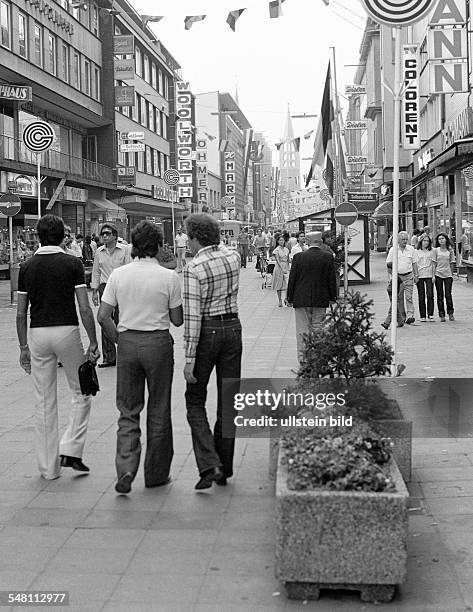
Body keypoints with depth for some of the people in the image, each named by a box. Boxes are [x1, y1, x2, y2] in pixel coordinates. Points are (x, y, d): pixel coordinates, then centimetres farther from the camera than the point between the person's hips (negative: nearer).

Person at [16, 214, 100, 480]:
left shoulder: (27, 267, 5)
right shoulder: (72, 264, -5)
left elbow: (21, 313, 6)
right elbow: (85, 309, -9)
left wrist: (24, 347, 13)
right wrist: (93, 343, -2)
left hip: (38, 333, 3)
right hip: (67, 331, -3)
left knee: (44, 403, 8)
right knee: (82, 393, 14)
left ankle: (49, 467, 13)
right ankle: (70, 450, 2)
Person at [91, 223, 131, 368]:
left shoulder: (124, 250, -1)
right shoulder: (99, 252, 9)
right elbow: (96, 272, 14)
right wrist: (94, 291, 10)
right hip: (105, 287, 3)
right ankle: (109, 357, 6)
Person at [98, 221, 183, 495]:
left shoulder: (118, 275, -1)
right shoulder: (169, 277, -8)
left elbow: (103, 316, -2)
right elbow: (177, 320, -4)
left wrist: (119, 339, 11)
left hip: (127, 342, 2)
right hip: (158, 342, -2)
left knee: (128, 411, 11)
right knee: (158, 411, 10)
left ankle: (126, 469, -4)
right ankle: (156, 474, 20)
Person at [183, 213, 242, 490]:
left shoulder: (194, 268, -15)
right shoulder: (234, 256, 1)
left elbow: (192, 317, -17)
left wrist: (190, 359, -15)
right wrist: (215, 241, 24)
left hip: (207, 332, -5)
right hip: (233, 327, 5)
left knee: (195, 401, 8)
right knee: (228, 400, 11)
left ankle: (209, 465, -6)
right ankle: (225, 468, 18)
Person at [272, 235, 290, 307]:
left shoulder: (286, 249, 10)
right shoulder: (276, 250, -4)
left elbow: (288, 260, 15)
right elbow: (278, 260, -12)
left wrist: (288, 268, 5)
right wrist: (282, 269, -20)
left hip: (286, 268, 3)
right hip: (279, 268, -3)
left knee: (288, 284, -14)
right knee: (279, 285, 3)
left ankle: (286, 299, -4)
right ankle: (280, 301, 11)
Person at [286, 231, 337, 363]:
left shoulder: (298, 257, -5)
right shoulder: (328, 257, -3)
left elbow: (292, 278, -2)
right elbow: (332, 279, 0)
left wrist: (290, 298, 6)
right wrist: (332, 297, 11)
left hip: (301, 299, -1)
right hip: (320, 299, 1)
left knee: (302, 330, 5)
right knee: (317, 328, 9)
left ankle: (303, 356, 4)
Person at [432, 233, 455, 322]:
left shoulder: (450, 250, 4)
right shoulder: (436, 250, 1)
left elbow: (451, 264, 9)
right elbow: (434, 264, 2)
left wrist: (452, 274, 8)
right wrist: (433, 275, -3)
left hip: (448, 274, 0)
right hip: (438, 274, 0)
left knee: (448, 295, -4)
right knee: (440, 296, 2)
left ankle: (450, 313, 11)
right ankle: (442, 315, 8)